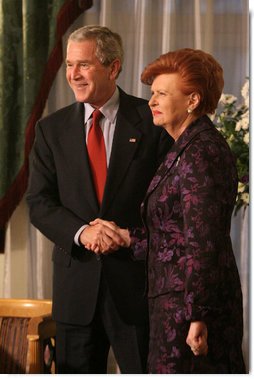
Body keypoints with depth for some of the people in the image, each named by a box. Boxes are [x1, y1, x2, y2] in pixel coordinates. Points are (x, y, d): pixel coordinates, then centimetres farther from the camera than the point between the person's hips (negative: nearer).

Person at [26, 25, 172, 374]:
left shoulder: (152, 120, -2)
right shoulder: (52, 129, 7)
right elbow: (39, 203, 2)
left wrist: (135, 235, -16)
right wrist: (82, 232, -15)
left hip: (137, 279, -3)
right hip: (76, 283, 3)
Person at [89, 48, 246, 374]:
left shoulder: (200, 154, -17)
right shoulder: (188, 148, 15)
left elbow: (203, 245, -21)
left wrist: (197, 317, -22)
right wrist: (129, 237, 10)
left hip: (188, 302, -10)